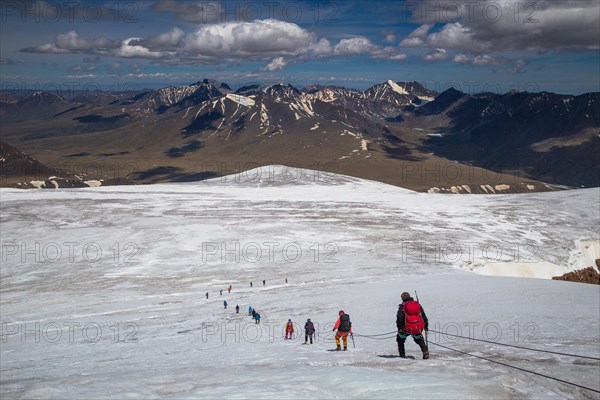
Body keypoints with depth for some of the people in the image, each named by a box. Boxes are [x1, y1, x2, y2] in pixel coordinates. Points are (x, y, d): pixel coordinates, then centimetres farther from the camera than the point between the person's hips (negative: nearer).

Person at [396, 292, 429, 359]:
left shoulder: (402, 306, -1)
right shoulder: (417, 305, 11)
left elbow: (399, 318, -8)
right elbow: (424, 316, 14)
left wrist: (399, 327, 1)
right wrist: (426, 325, 22)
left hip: (407, 328, -3)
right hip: (418, 328, 3)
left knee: (400, 339, 21)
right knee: (419, 339, 26)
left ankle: (402, 354, 15)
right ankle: (425, 351, 4)